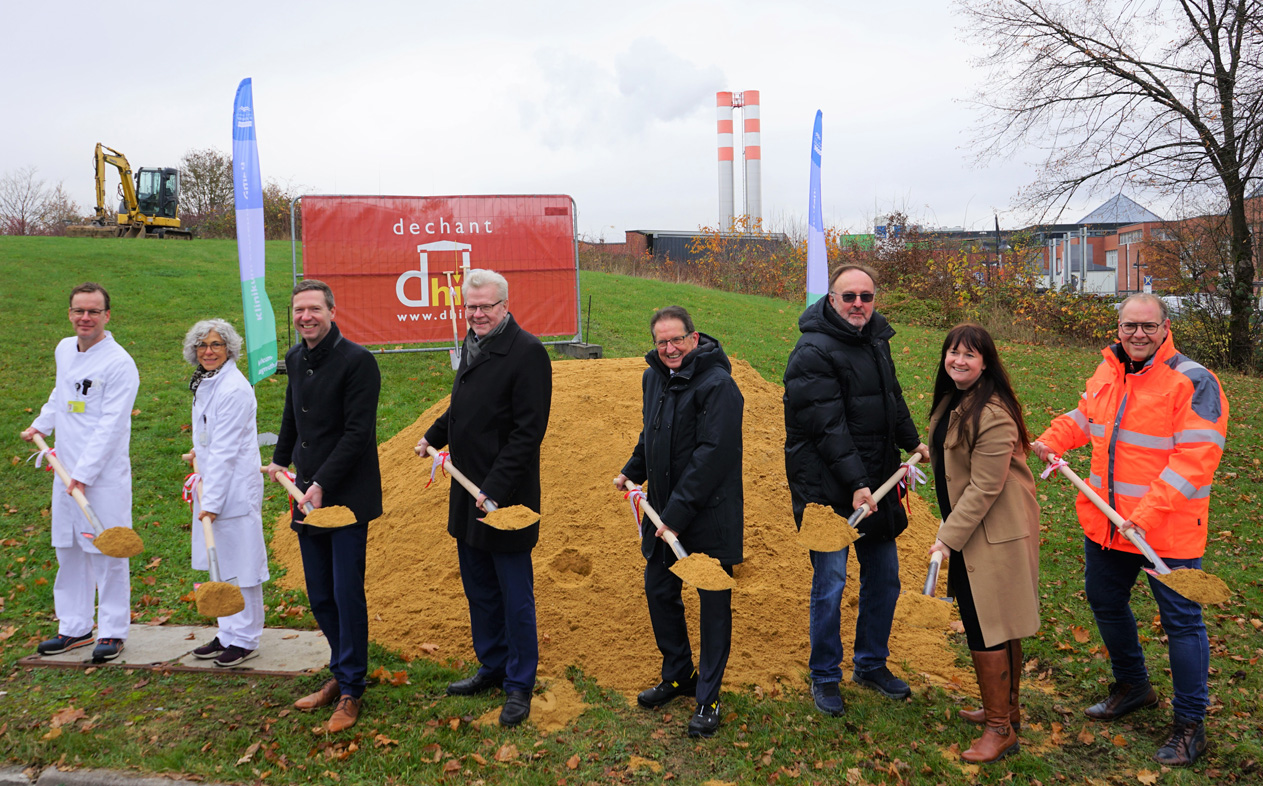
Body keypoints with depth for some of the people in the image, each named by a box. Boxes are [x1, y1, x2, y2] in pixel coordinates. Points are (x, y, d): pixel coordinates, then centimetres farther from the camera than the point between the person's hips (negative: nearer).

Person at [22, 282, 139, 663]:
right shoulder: (64, 350, 9)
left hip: (105, 474, -7)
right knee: (69, 550, 14)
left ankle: (112, 632, 11)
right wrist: (41, 425, 29)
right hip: (66, 470, 7)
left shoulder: (119, 363, -14)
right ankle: (74, 627, 26)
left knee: (107, 552, -1)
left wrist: (84, 474, -19)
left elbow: (111, 425, -18)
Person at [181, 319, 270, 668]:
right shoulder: (204, 383, 10)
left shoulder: (233, 389, -19)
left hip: (235, 489, -9)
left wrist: (211, 501, -21)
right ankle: (228, 634, 27)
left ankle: (245, 639, 13)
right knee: (219, 564, 15)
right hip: (212, 485, 9)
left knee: (241, 564, 1)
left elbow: (225, 451, -21)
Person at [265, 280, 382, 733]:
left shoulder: (356, 361, -13)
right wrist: (280, 458, 23)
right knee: (320, 597, 13)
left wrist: (322, 484, -20)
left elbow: (358, 432, -17)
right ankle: (341, 674, 30)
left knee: (347, 594, -1)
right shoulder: (296, 359, 10)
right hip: (308, 495, 7)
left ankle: (351, 690, 13)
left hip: (347, 496, -7)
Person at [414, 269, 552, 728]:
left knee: (515, 595, 4)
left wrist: (495, 489, -24)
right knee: (479, 590, 19)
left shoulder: (527, 353, -16)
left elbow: (528, 431, -21)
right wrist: (434, 436, 16)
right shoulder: (472, 345, 11)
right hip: (468, 493, 9)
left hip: (506, 497, -8)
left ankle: (519, 686, 18)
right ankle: (492, 667, 36)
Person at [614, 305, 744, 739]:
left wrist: (678, 513, -24)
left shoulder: (717, 385, -18)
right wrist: (632, 472, 13)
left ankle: (707, 698, 18)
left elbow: (712, 455, -24)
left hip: (710, 517, -8)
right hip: (664, 512, 8)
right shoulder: (654, 377, 8)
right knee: (659, 590, 17)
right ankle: (678, 675, 37)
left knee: (714, 603, 4)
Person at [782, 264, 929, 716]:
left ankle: (871, 665, 34)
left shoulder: (876, 339, 9)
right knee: (830, 581, 0)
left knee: (884, 576, 15)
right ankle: (824, 676, 19)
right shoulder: (812, 352, -17)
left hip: (876, 482, 8)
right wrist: (856, 484, -26)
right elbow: (828, 428, -22)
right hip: (827, 487, -8)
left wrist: (912, 442, 34)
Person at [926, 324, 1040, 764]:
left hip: (993, 533, -9)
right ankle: (1006, 709, 33)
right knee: (996, 627, 19)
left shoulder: (993, 414, -23)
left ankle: (1000, 728, 12)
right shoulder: (952, 400, 7)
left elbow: (984, 488, -23)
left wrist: (949, 537, -21)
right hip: (968, 529, 9)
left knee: (987, 631, -1)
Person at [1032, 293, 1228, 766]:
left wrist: (1149, 513, -28)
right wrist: (1051, 441, 4)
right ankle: (1132, 687, 44)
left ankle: (1190, 724, 21)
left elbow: (1196, 457, -23)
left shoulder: (1191, 382, -17)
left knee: (1181, 621, 5)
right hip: (1106, 523, 7)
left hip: (1167, 531, -7)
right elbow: (1082, 417, 23)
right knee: (1105, 602, 21)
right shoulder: (1107, 372, 5)